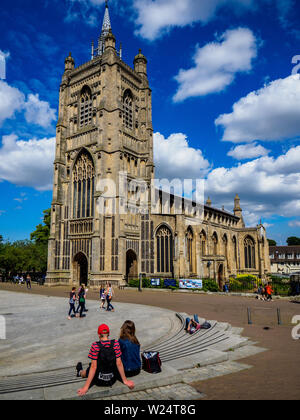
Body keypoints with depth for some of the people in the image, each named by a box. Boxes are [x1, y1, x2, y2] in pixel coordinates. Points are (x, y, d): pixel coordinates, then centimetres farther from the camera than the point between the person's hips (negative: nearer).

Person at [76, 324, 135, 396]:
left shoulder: (95, 346, -19)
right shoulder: (115, 343, -13)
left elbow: (93, 367, -20)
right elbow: (119, 363, -12)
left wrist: (86, 387, -16)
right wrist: (125, 380, -4)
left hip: (98, 380, -2)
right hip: (112, 380, 3)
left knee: (88, 370, 28)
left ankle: (80, 372, 60)